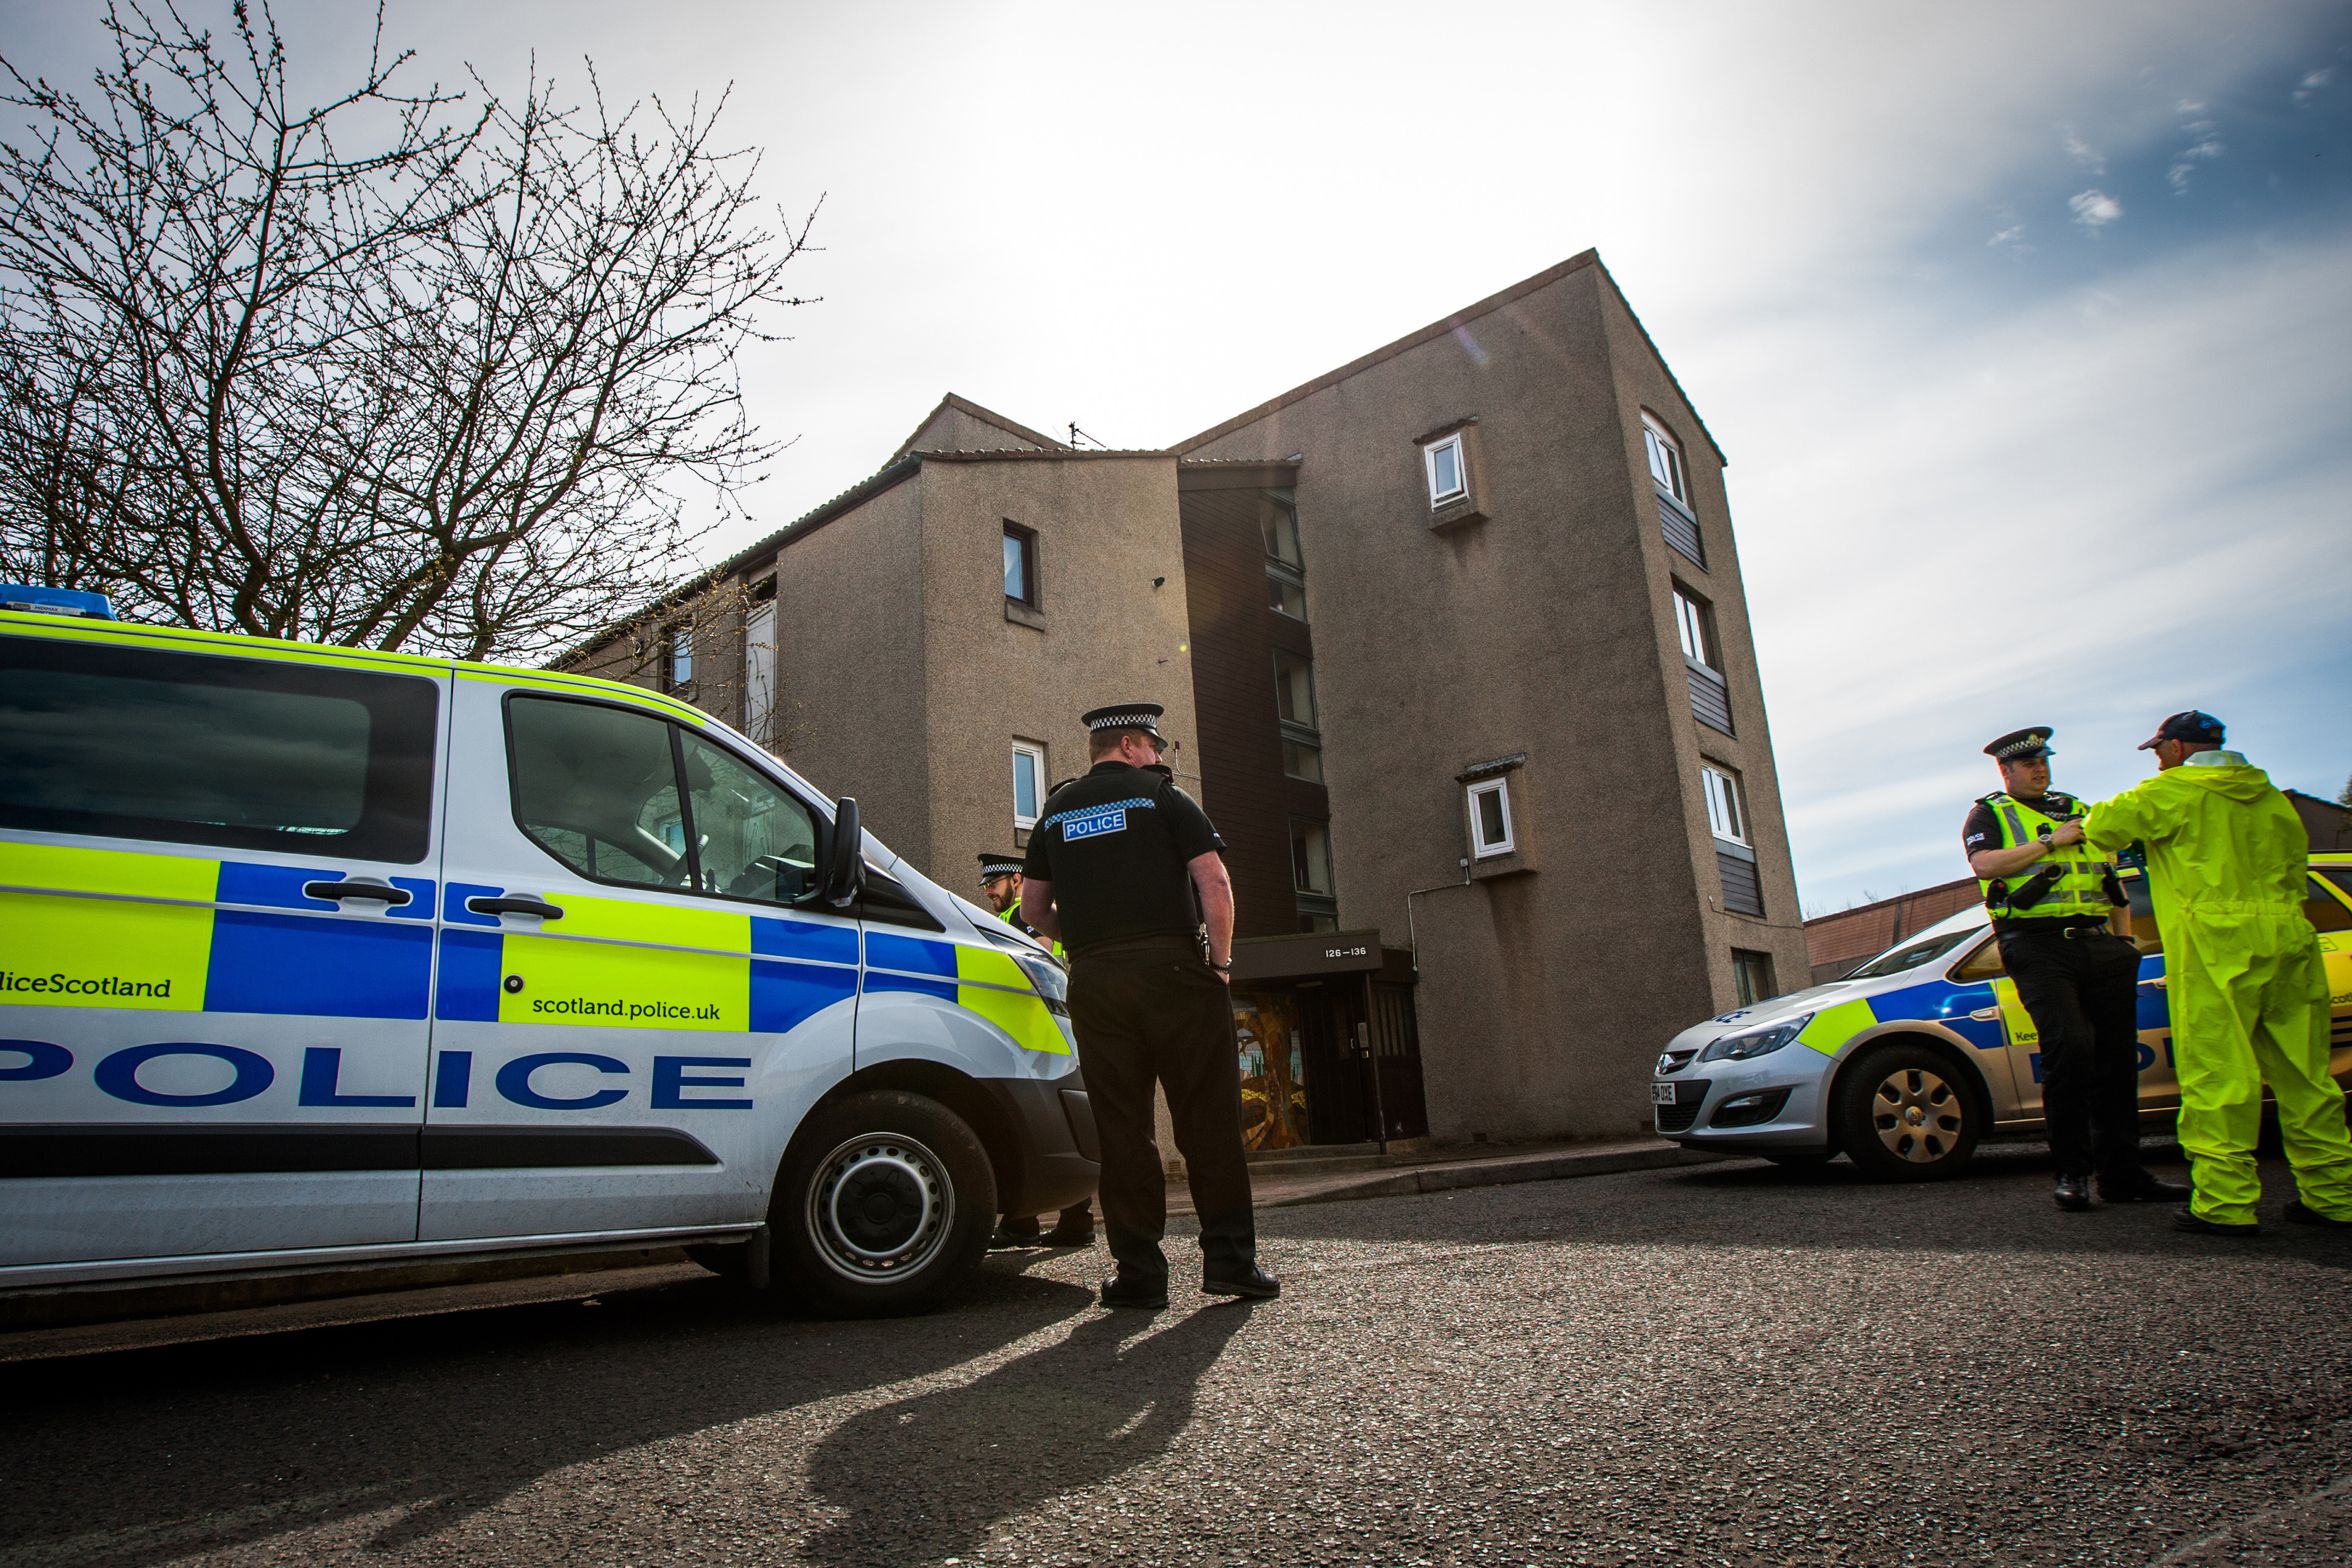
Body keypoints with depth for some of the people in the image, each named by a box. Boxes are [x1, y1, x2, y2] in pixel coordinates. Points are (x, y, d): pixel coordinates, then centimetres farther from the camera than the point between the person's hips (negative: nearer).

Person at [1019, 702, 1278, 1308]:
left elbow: (1033, 907, 15)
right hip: (1173, 969, -3)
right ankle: (1230, 1257, 4)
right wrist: (1220, 960, -1)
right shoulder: (1162, 797, 3)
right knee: (1208, 1119, 3)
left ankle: (1139, 1272, 7)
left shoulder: (1057, 811, 15)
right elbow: (1214, 882, -8)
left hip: (1093, 983, 4)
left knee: (1120, 1128, 6)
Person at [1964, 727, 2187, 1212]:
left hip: (2100, 947, 6)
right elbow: (1985, 865, -12)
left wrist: (2125, 939, 17)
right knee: (2069, 1047, -20)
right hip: (2040, 948, -6)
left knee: (2117, 1057, 4)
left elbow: (2113, 880, 28)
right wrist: (2051, 842, -11)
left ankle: (2121, 1173, 12)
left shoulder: (2078, 811, 25)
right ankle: (2072, 1171, -10)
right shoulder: (1990, 814, 9)